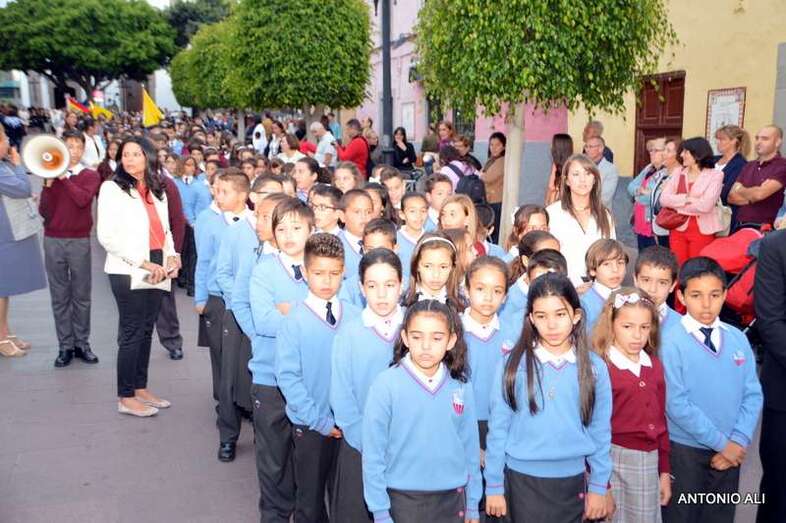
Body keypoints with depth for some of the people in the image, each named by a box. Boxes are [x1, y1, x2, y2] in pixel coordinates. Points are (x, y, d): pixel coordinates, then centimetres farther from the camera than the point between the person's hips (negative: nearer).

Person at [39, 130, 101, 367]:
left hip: (79, 241, -2)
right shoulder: (52, 173, 7)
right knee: (59, 297, 5)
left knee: (81, 296, 4)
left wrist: (63, 177, -13)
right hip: (53, 240, 2)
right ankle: (65, 346, 12)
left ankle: (82, 344, 13)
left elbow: (83, 199, -18)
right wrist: (48, 184, -11)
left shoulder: (90, 175, 2)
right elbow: (44, 211, -1)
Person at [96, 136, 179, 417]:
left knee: (146, 330, 12)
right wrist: (143, 263, -17)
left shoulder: (157, 191, 15)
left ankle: (141, 388, 23)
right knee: (131, 333, -2)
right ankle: (126, 398, 8)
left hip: (156, 271, 6)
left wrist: (172, 255, 0)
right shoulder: (112, 188, -4)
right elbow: (107, 236, -12)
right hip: (128, 272, -6)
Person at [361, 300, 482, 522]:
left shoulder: (462, 387, -3)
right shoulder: (386, 385, -13)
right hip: (404, 501, -3)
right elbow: (373, 453, -9)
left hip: (452, 499, 3)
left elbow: (471, 447, 4)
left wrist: (473, 505, 7)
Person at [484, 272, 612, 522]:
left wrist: (598, 486, 4)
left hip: (572, 480, 2)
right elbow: (498, 428, -4)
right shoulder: (512, 365, -8)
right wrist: (494, 485, -2)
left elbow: (601, 431, 3)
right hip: (523, 480, -1)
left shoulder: (594, 367, -4)